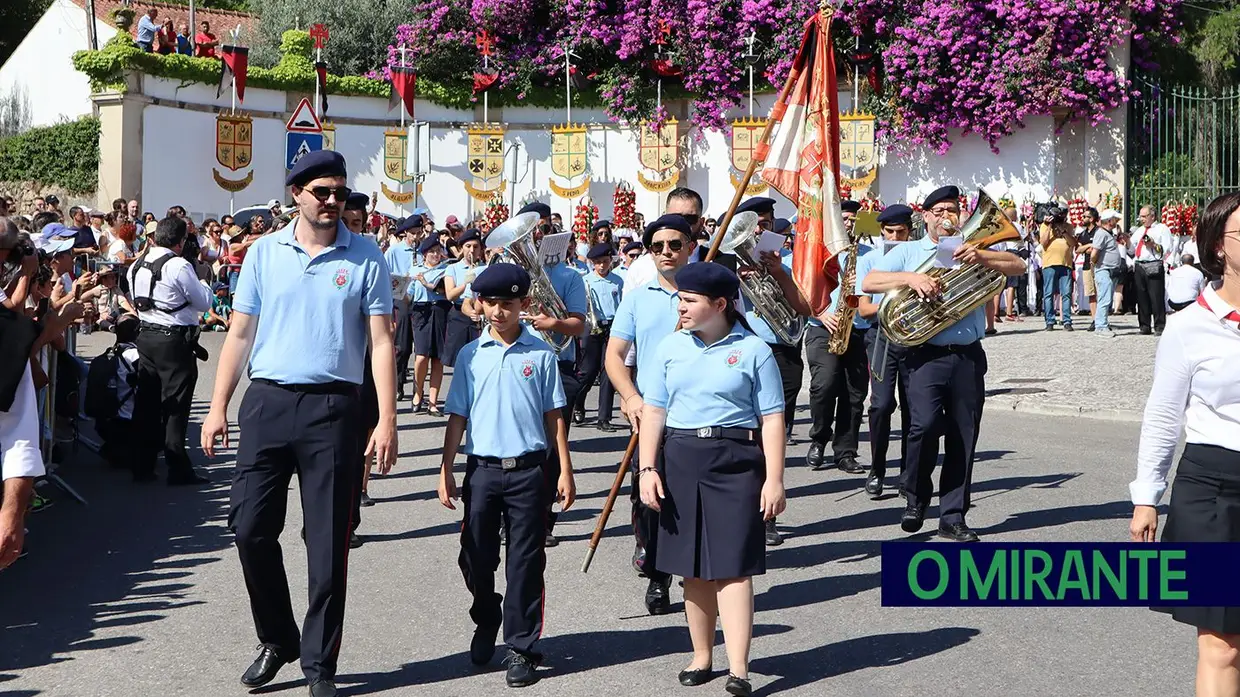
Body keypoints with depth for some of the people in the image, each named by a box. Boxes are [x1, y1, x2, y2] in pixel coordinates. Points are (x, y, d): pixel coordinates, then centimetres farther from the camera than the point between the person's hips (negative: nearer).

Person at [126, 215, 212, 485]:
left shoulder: (137, 266, 7)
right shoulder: (179, 266, -15)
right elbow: (204, 303, -9)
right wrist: (202, 284, 9)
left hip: (145, 337, 7)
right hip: (174, 341, -7)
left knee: (147, 401, 12)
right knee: (175, 406, -1)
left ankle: (142, 467, 17)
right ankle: (178, 469, 2)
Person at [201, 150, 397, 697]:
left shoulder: (365, 258, 2)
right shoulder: (264, 252, 8)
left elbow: (380, 342, -1)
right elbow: (240, 334, 9)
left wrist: (387, 420, -9)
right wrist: (218, 407, 2)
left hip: (333, 409, -2)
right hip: (267, 402, 2)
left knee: (328, 542, 2)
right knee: (250, 527, 1)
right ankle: (276, 640, 23)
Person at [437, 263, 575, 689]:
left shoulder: (541, 354, 1)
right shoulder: (471, 355, 4)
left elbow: (554, 415, 4)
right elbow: (458, 416, 6)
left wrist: (565, 471, 2)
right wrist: (445, 470, 3)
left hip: (528, 470, -2)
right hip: (481, 469, 2)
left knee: (525, 563, 2)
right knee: (476, 558, 10)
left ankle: (521, 647, 11)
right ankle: (485, 623, 36)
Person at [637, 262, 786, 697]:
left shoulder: (753, 350, -2)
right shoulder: (671, 347, 8)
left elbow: (772, 419, -2)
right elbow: (654, 411, 9)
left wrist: (774, 479, -7)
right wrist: (648, 468, 0)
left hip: (735, 463, -3)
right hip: (680, 459, 4)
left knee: (732, 567, -6)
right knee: (693, 567, 10)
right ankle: (701, 656, 24)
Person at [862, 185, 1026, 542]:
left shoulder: (973, 249, 16)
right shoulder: (908, 252, 12)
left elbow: (1017, 266, 4)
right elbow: (869, 282, -1)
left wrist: (981, 256, -13)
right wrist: (910, 278, -16)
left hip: (969, 355, 3)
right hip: (928, 355, -2)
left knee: (963, 437, 3)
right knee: (924, 424, -20)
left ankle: (953, 517, 11)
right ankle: (916, 497, 3)